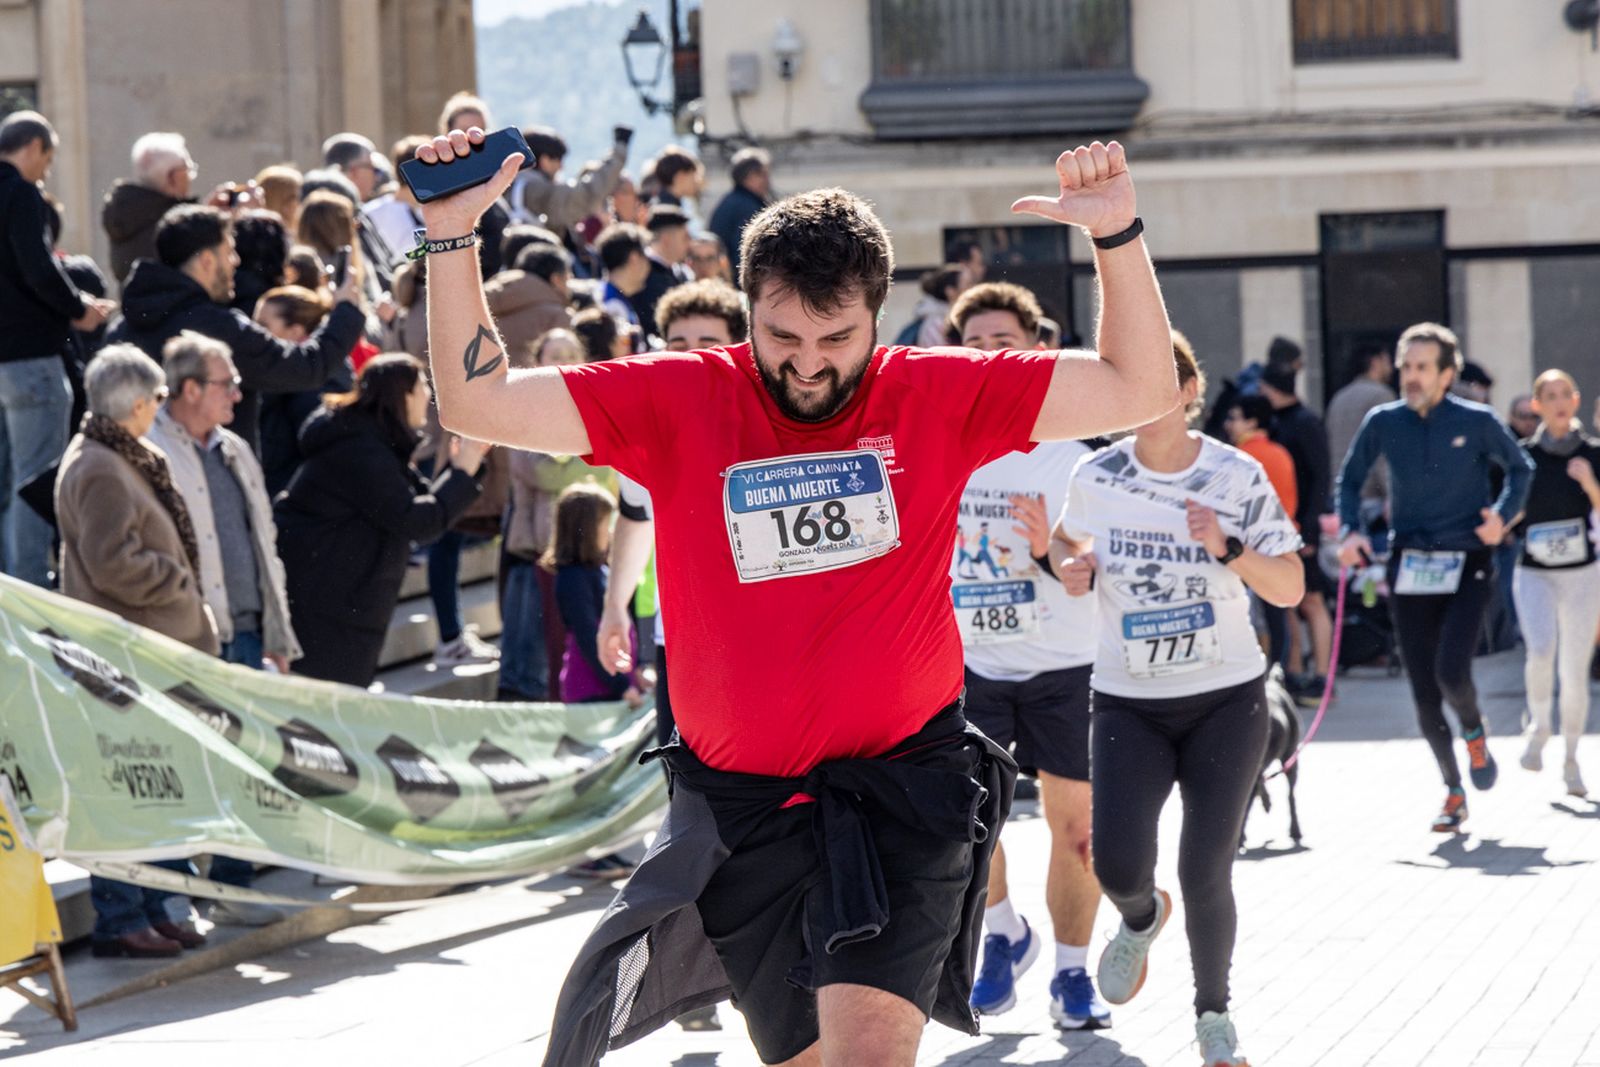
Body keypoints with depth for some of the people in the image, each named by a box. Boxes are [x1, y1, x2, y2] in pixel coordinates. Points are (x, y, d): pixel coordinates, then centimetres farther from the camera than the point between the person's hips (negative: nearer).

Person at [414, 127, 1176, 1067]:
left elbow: (1139, 390, 1)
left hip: (903, 783, -2)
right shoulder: (678, 403, -1)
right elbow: (477, 403, -3)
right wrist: (451, 238, -14)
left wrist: (1117, 235, -11)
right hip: (743, 803, 2)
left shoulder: (938, 397, 0)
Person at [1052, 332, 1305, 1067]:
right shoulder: (1097, 477, -4)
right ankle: (1143, 916, 25)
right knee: (1118, 866, -15)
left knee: (1205, 873, -7)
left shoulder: (1237, 477, -8)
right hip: (1127, 704, 1)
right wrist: (1068, 567, -6)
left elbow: (1290, 590, -7)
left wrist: (1229, 547, -24)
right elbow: (1065, 538, 17)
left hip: (1227, 702, -1)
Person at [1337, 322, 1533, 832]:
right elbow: (1350, 479, 13)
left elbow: (1521, 469, 8)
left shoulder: (1477, 422, -5)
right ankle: (1454, 794, 19)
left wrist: (1503, 514, -10)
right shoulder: (1383, 422, 0)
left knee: (1452, 671, -19)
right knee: (1424, 693, 3)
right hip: (1409, 569, 3)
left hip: (1467, 566, -3)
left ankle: (1474, 733, 16)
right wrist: (1350, 531, -2)